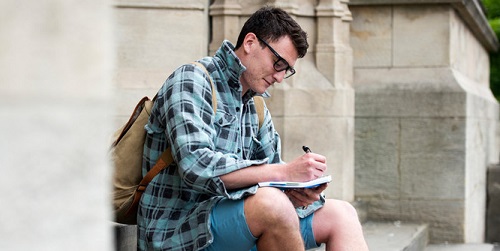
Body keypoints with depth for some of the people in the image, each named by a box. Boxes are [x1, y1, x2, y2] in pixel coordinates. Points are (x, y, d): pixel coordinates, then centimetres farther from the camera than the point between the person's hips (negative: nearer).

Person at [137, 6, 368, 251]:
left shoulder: (257, 108, 17)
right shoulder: (191, 81, -9)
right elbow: (196, 165, -24)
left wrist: (296, 189, -9)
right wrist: (284, 172, -24)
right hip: (176, 230, -8)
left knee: (340, 213, 3)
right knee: (271, 201, -34)